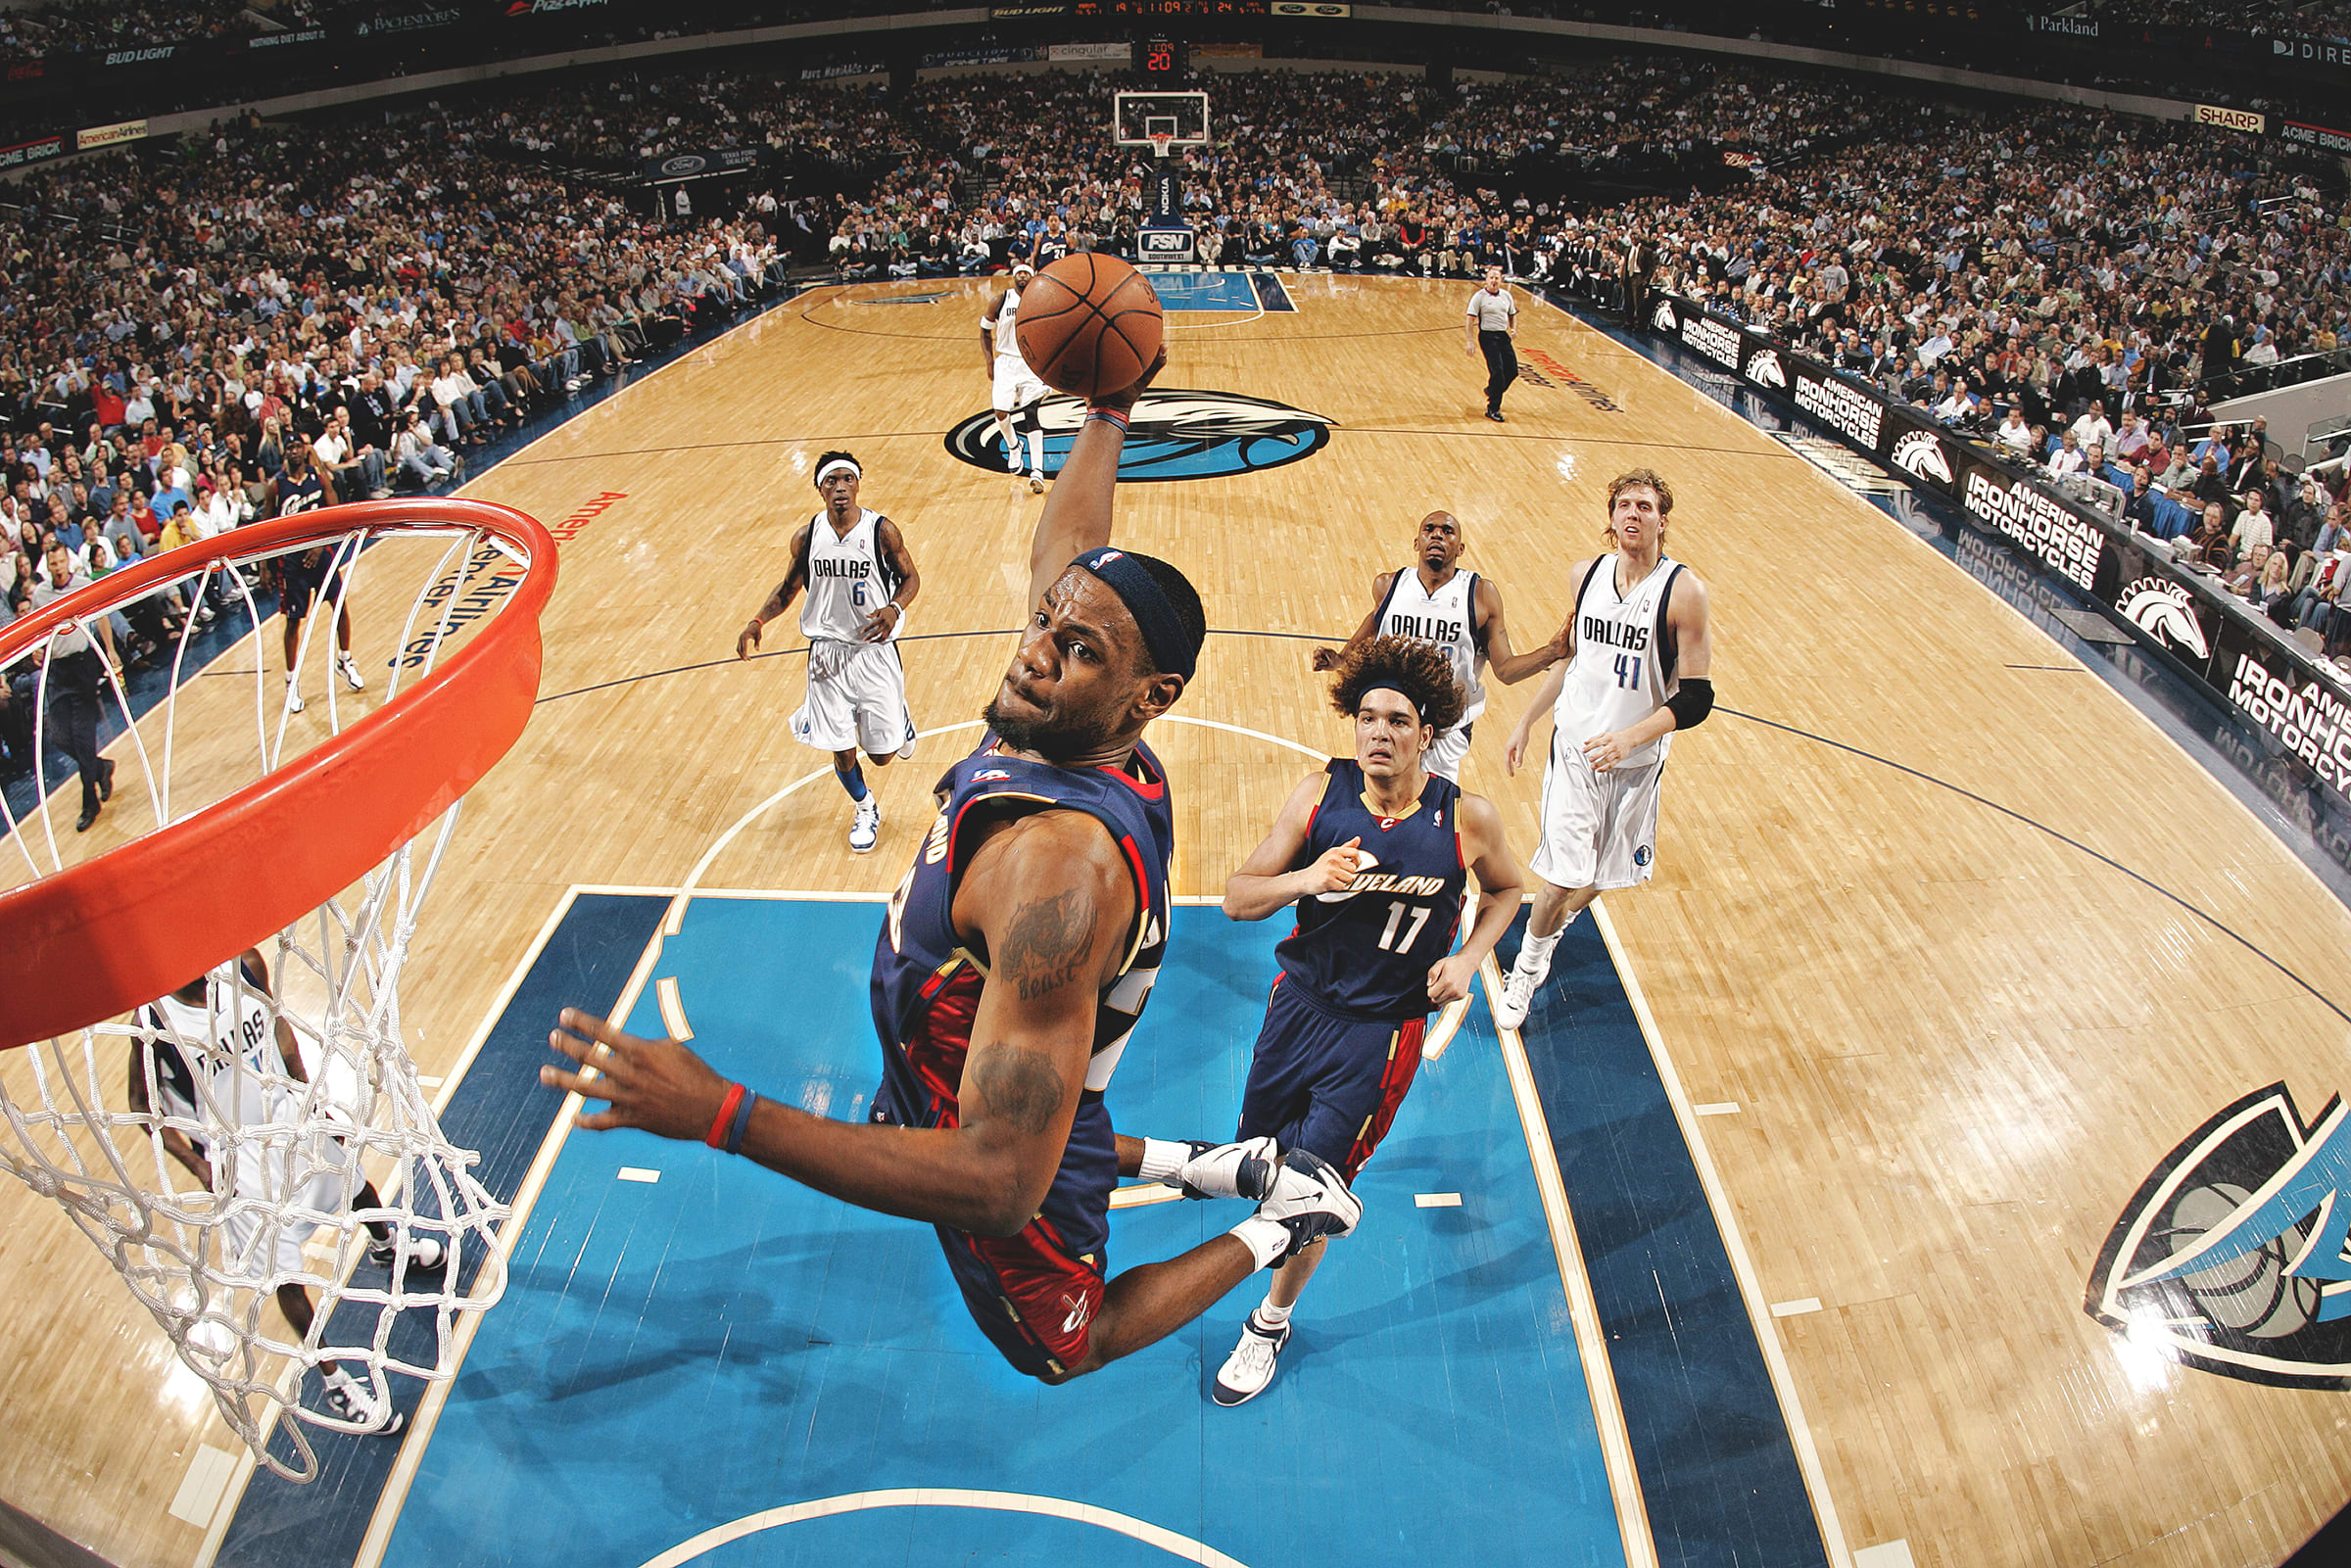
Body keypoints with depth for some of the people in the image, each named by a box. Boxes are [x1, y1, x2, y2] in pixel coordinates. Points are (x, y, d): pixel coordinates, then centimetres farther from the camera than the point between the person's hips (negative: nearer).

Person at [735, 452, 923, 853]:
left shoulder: (882, 531, -12)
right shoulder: (807, 537, -4)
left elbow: (911, 578, 1)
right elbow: (790, 586, 11)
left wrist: (894, 609, -20)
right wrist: (758, 621, -3)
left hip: (874, 651, -2)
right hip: (827, 651, 2)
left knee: (882, 754, 3)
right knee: (841, 751, 5)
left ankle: (900, 716, 40)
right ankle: (864, 808, 35)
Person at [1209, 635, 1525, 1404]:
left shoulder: (1468, 819, -14)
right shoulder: (1320, 793, -13)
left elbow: (1506, 889, 8)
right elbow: (1238, 898, -11)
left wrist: (1468, 958, -8)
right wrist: (1307, 878, -30)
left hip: (1382, 1029, -2)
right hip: (1301, 1000, 3)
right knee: (1260, 1145, 20)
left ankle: (1272, 1320, 28)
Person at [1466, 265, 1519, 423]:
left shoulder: (1506, 295, 11)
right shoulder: (1479, 296, -5)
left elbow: (1512, 314, 22)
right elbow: (1470, 319, -9)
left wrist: (1513, 329, 2)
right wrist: (1470, 342, -16)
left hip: (1503, 336, 6)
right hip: (1487, 336, -6)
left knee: (1512, 371, 3)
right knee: (1497, 371, -14)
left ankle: (1492, 391, 30)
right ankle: (1492, 409, -4)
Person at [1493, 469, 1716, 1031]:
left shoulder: (1683, 592, -15)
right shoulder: (1587, 574, -1)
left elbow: (1696, 698, -15)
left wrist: (1630, 736, -28)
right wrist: (1526, 721, 15)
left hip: (1636, 764, -1)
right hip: (1574, 747, 1)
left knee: (1602, 877, 15)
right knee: (1561, 877, -6)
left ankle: (1561, 918, 49)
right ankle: (1527, 970, 20)